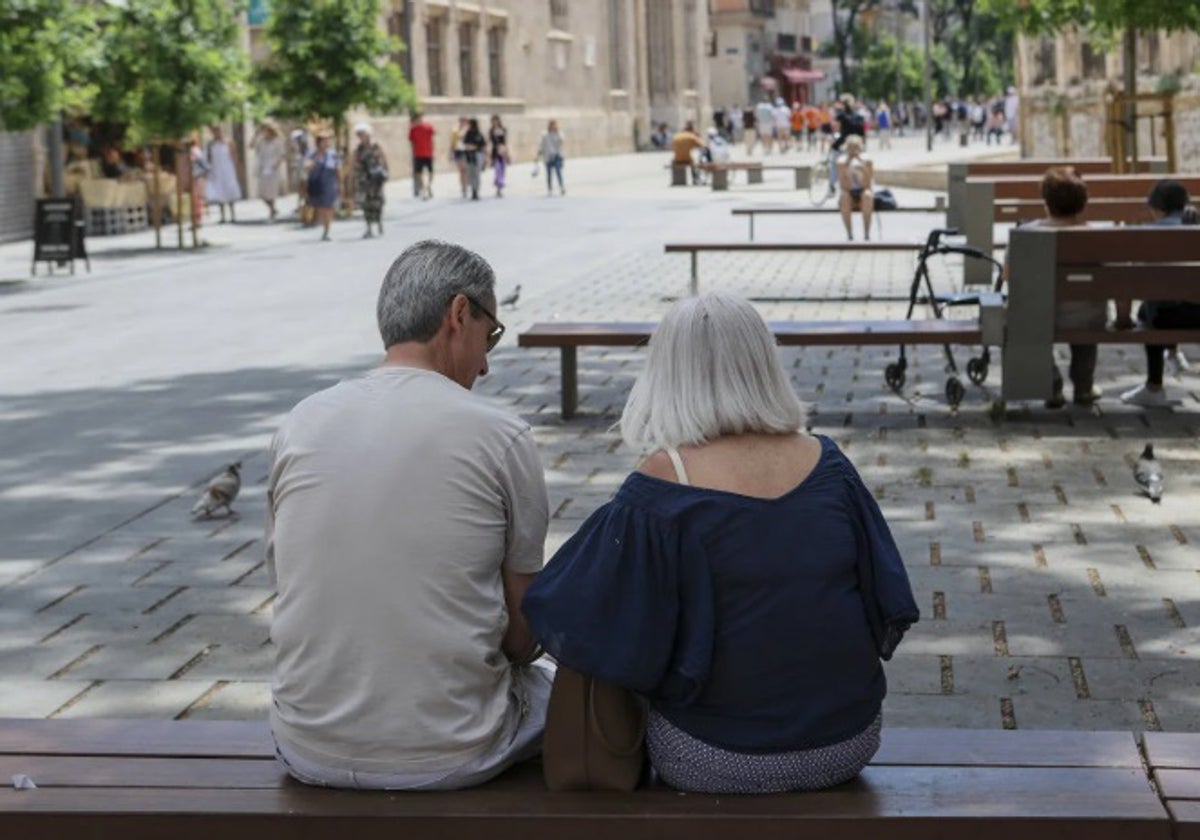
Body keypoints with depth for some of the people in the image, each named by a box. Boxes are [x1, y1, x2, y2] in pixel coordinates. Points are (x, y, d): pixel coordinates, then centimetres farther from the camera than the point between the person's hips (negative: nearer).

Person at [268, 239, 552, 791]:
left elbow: (291, 590, 10)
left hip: (312, 754, 4)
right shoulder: (500, 436, -10)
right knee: (553, 685, 27)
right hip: (450, 755, -3)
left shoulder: (298, 426, 0)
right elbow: (523, 636, -3)